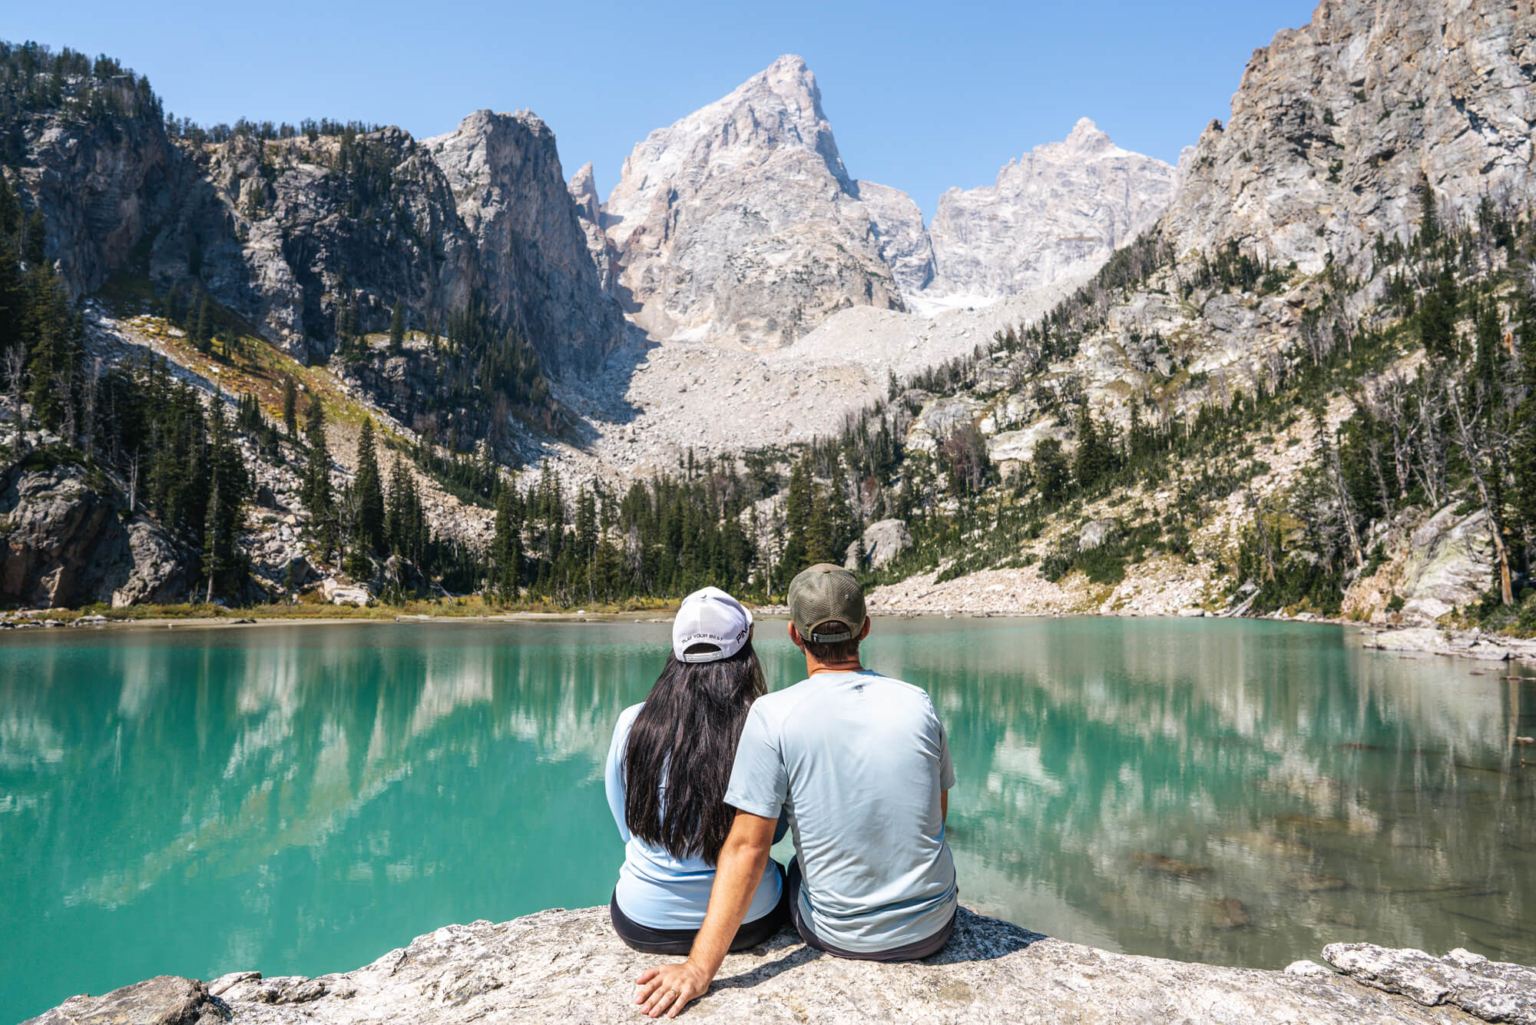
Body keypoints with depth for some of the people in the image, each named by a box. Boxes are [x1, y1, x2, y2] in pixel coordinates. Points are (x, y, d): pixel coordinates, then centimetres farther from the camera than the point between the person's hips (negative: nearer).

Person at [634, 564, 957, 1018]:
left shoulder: (772, 714, -18)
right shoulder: (917, 703, -8)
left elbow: (747, 847, -21)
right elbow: (937, 814, 6)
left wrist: (700, 967, -19)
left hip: (840, 936, -1)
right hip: (934, 929, 2)